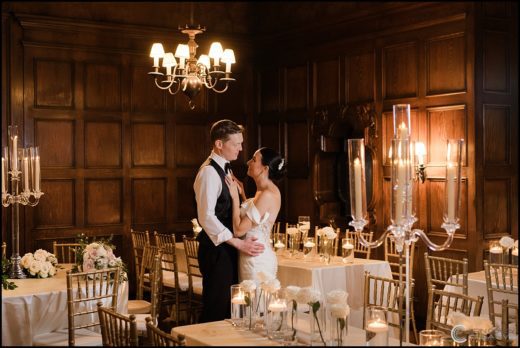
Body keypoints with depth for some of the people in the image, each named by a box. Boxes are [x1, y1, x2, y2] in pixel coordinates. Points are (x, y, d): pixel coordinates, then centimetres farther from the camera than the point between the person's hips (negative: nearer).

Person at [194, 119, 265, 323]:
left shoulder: (224, 169, 15)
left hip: (227, 247, 10)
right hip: (216, 249, -10)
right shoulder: (209, 172, -16)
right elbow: (206, 217, -23)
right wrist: (239, 243, -23)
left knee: (229, 306, 14)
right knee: (216, 309, -3)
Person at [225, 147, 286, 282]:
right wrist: (242, 194, 14)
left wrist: (235, 197, -14)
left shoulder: (267, 194, -20)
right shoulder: (264, 191, 10)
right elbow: (250, 221, 17)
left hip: (257, 260, -10)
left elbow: (239, 230, -21)